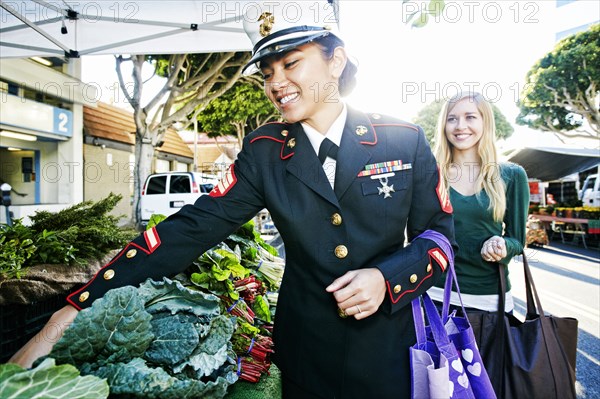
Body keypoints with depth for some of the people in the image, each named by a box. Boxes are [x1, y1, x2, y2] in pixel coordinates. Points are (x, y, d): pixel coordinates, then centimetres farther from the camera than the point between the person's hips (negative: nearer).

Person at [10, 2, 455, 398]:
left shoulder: (405, 139, -9)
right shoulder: (264, 151, -7)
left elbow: (438, 229, -1)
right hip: (304, 349, 1)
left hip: (386, 345, 0)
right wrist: (76, 310, -18)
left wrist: (387, 277, -21)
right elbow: (193, 228, -14)